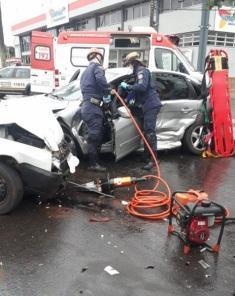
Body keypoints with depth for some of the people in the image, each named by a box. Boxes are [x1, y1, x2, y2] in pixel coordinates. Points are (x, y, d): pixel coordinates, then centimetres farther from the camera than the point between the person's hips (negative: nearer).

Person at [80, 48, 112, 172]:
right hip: (93, 106, -9)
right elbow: (100, 79, -23)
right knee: (94, 136, -9)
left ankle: (94, 161, 20)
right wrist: (107, 92, -11)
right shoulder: (96, 66, -1)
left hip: (87, 105, 9)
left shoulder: (86, 71, 28)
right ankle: (93, 164, -7)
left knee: (95, 135, 14)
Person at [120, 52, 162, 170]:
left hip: (151, 106, -11)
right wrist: (132, 97, 11)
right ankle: (147, 156, 22)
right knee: (146, 132, 14)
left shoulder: (142, 71, -9)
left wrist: (127, 86, -16)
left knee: (149, 132, -14)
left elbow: (142, 87, -25)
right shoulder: (138, 72, 23)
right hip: (145, 106, 11)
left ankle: (153, 159, -15)